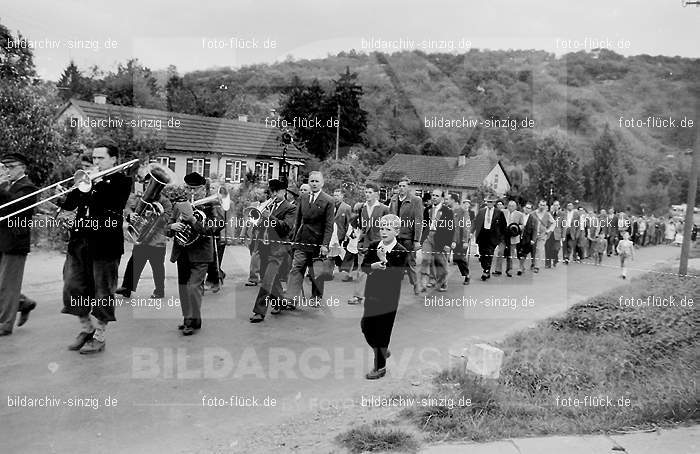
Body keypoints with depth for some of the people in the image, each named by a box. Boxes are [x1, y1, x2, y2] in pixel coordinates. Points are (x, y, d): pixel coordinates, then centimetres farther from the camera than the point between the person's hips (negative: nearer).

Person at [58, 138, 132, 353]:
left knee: (103, 291, 2)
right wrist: (61, 199, -10)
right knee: (74, 288, 9)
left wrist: (95, 183, -19)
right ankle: (86, 328, 28)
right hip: (80, 241, 6)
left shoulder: (122, 181, -1)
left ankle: (99, 337, 15)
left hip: (105, 244, -6)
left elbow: (112, 205, -18)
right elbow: (70, 204, 9)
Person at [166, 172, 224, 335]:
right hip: (182, 254, 5)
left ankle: (193, 321, 2)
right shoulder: (179, 206, 11)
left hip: (200, 255, -5)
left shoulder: (212, 207, -4)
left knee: (193, 287, -11)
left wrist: (192, 220, -28)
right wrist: (172, 227, -12)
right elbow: (166, 230, 11)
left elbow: (211, 230, -18)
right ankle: (188, 318, 26)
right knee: (183, 287, 11)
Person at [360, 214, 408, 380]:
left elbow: (398, 276, -17)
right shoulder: (373, 246, 3)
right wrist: (372, 266, -19)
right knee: (366, 326, 11)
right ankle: (382, 351, 37)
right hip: (372, 293, 5)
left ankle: (380, 367, 16)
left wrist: (384, 261, -26)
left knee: (382, 330, 1)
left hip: (389, 296, -5)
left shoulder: (401, 252, -11)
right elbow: (363, 266, 1)